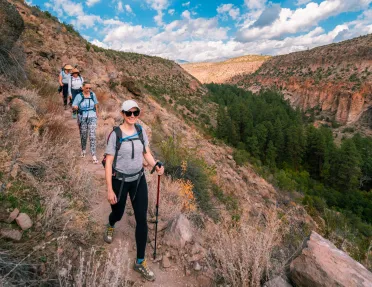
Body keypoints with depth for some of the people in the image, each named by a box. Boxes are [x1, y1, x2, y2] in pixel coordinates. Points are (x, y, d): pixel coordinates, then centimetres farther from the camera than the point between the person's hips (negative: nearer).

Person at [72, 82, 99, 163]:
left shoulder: (93, 95, -1)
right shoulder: (79, 96, -7)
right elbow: (73, 107, -8)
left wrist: (97, 114, 18)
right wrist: (75, 107, -31)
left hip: (92, 118, 0)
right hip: (82, 118, 0)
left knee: (92, 136, -9)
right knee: (83, 136, 13)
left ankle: (94, 155, -8)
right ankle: (83, 150, 40)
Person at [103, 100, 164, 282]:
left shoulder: (141, 130, -3)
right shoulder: (115, 134, -16)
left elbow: (147, 153, 4)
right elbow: (108, 162, -14)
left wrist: (156, 166, -16)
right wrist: (109, 190, -14)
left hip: (139, 180, 3)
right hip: (120, 181, -3)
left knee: (142, 220, 3)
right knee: (118, 214, 20)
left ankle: (140, 262, 21)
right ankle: (110, 226, 62)